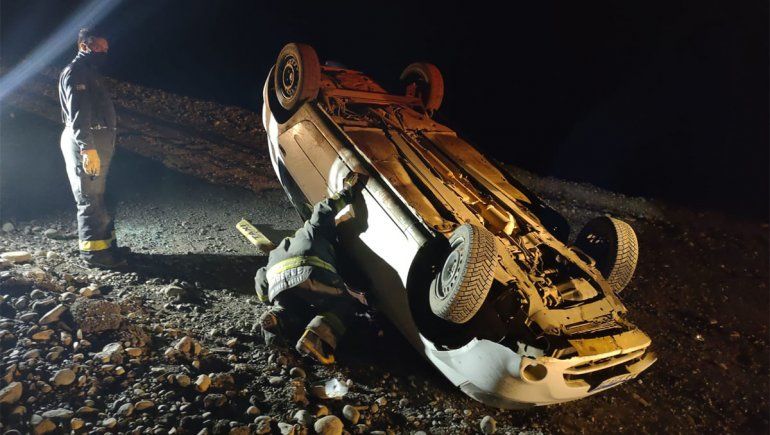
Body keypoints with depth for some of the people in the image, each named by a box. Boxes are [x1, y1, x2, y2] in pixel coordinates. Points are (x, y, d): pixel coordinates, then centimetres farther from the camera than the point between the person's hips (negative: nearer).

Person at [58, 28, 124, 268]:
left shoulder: (90, 71, 21)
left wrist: (103, 146, 15)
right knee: (90, 199, -7)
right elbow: (77, 114, -18)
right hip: (84, 143, -10)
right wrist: (87, 148, -24)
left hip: (97, 142, 10)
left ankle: (105, 244, 21)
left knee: (99, 197, 13)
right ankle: (93, 252, -2)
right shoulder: (75, 71, -9)